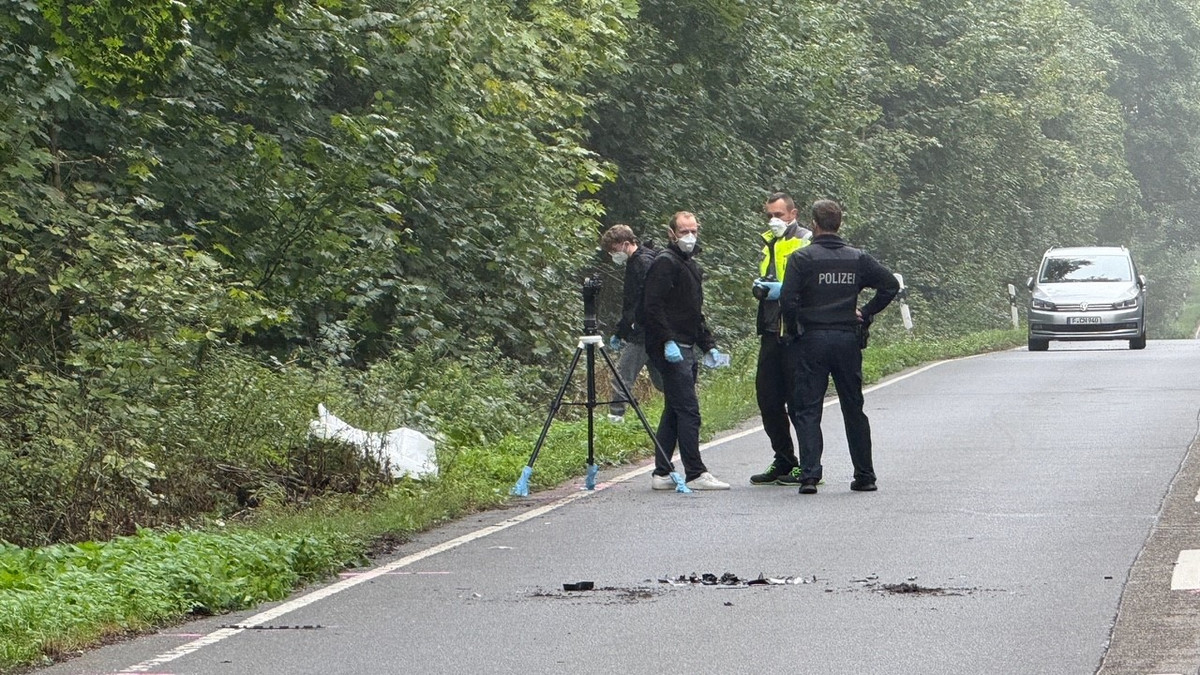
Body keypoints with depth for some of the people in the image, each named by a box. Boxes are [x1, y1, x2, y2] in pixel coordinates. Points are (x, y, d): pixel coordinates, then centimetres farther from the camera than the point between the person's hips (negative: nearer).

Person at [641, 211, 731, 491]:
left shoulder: (692, 265, 21)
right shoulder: (665, 263, -9)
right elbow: (653, 307, -18)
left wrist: (708, 346, 20)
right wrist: (668, 342, -23)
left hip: (686, 349, 10)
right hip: (671, 350, -10)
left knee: (674, 412, 10)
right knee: (688, 410, -11)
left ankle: (662, 474, 14)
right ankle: (695, 474, -10)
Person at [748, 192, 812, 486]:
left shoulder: (806, 242, -7)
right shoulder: (768, 242, 20)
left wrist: (783, 290, -20)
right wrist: (760, 287, 11)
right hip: (772, 331, 9)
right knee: (768, 397, 9)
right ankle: (783, 462, 19)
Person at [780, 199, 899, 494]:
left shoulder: (802, 258, -7)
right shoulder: (857, 258, 5)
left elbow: (788, 298, -14)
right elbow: (891, 284, 4)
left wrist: (794, 329, 0)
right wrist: (866, 314, 9)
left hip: (812, 340, -3)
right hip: (848, 340, 3)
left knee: (807, 409, 0)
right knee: (853, 409, 13)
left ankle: (809, 475, -12)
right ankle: (864, 476, 16)